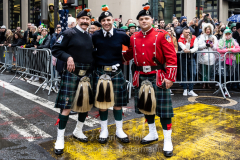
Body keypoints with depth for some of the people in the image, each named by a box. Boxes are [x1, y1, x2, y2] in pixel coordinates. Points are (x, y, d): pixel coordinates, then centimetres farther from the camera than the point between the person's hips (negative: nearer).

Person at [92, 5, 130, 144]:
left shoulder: (121, 35, -3)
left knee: (118, 102, 7)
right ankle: (104, 131, 21)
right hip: (100, 73, 0)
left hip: (117, 72, 0)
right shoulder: (95, 36, -3)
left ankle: (119, 130, 22)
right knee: (102, 102, 6)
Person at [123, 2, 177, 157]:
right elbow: (128, 54, 24)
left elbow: (172, 57, -10)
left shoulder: (162, 35, -7)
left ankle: (168, 141, 9)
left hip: (158, 76, -5)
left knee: (163, 108, -2)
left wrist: (170, 77, -15)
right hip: (141, 77, 5)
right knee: (145, 105, 14)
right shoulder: (134, 37, 8)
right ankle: (153, 133, 34)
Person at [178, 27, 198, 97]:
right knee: (184, 74, 2)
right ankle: (185, 90, 12)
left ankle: (191, 90, 2)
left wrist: (189, 51, -25)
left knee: (193, 73, -4)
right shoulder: (180, 40, -8)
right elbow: (185, 49, -19)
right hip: (184, 57, -2)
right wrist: (188, 41, -25)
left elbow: (196, 48, -10)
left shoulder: (194, 38, -1)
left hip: (192, 57, 2)